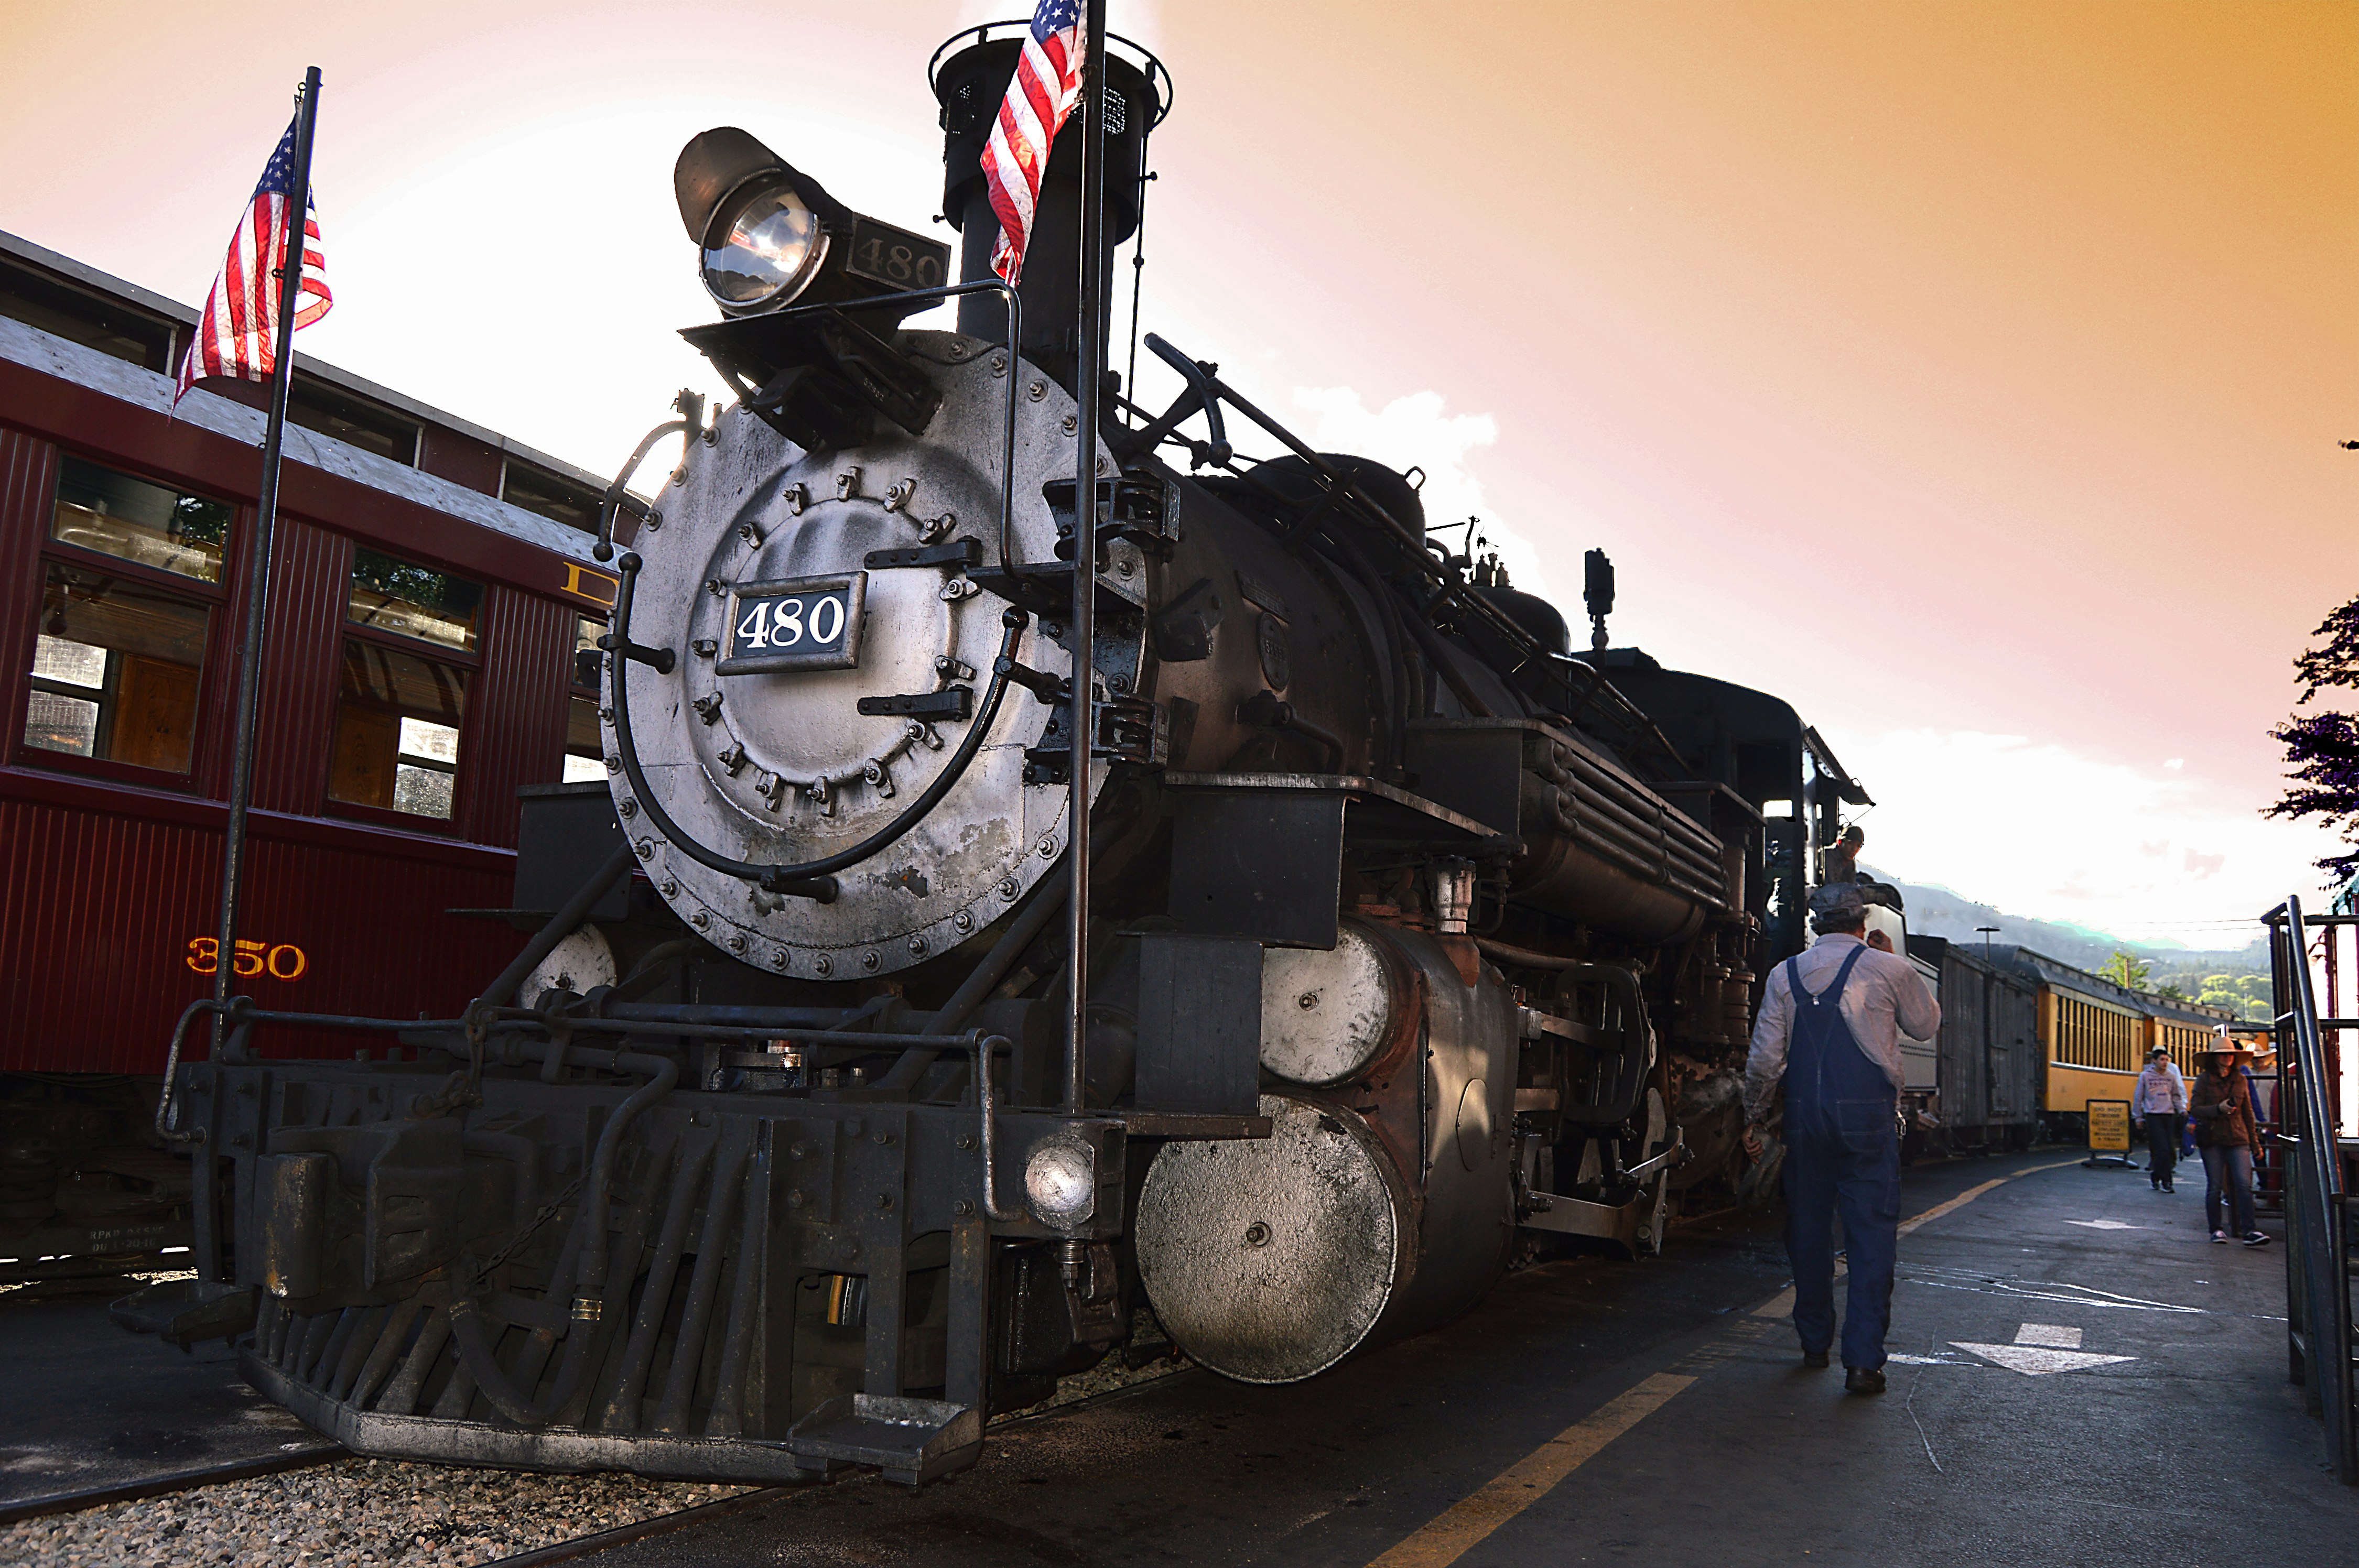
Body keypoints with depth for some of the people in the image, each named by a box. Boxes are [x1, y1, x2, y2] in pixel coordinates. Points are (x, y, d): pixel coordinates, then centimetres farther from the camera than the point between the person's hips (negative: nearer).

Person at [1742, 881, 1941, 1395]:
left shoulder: (1785, 975, 4)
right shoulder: (1889, 969, -2)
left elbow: (1765, 1057, 3)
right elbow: (1927, 1026, 16)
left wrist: (1754, 1118, 12)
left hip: (1805, 1114, 3)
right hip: (1868, 1116, -2)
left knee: (1808, 1228, 13)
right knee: (1872, 1234, 0)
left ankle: (1814, 1344, 24)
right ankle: (1863, 1360, -4)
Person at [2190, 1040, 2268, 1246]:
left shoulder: (2241, 1080, 11)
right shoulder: (2204, 1081, 2)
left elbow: (2248, 1113, 15)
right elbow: (2195, 1109, -2)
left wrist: (2255, 1142, 15)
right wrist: (2218, 1109, -17)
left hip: (2238, 1138, 2)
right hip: (2213, 1139, -2)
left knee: (2244, 1184, -10)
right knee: (2215, 1186, 2)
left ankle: (2249, 1231, -12)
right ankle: (2216, 1229, 13)